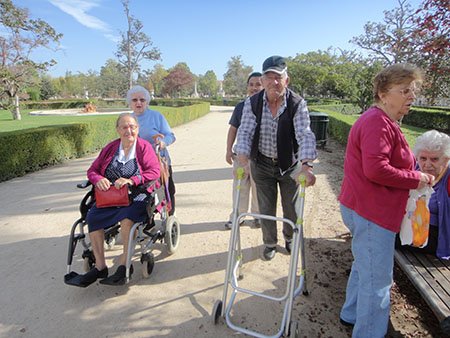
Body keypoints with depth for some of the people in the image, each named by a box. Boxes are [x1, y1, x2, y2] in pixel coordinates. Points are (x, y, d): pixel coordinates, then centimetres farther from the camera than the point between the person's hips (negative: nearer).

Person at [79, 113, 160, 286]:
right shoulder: (110, 148, 12)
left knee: (126, 218, -33)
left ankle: (124, 264, -15)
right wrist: (98, 179, -11)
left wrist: (131, 181, -24)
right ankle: (100, 266, -10)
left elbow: (154, 171, -11)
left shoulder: (144, 147, 0)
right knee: (92, 217, -20)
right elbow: (92, 170, 13)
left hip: (137, 197, -4)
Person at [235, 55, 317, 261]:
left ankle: (290, 238, 46)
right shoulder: (252, 103, -11)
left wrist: (306, 164, -41)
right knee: (266, 209, 12)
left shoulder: (297, 104, -16)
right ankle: (269, 243, 38)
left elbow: (305, 135, -26)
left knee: (292, 208, 15)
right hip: (262, 164, 1)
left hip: (290, 165, 0)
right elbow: (245, 132, -16)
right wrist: (243, 159, -32)